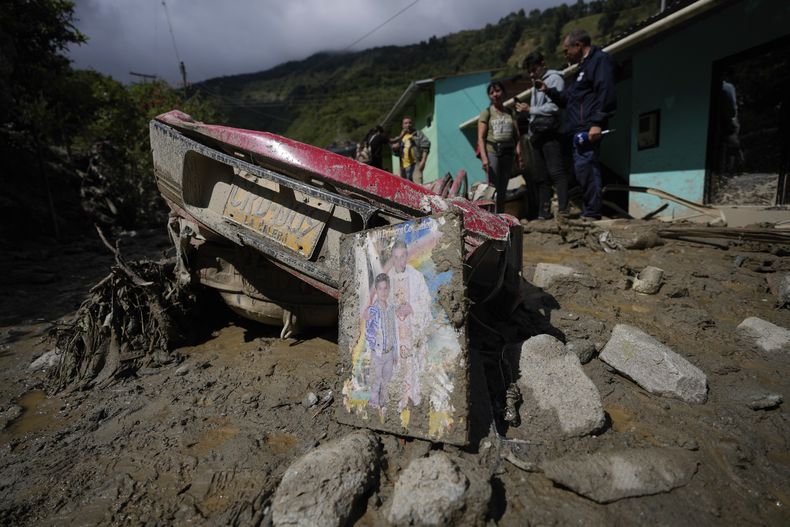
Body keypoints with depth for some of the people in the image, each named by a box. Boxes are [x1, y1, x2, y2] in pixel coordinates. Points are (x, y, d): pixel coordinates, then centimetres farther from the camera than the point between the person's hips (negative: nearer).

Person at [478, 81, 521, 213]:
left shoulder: (510, 113, 16)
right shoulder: (486, 113, 4)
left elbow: (516, 136, 13)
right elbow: (481, 138, -5)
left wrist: (519, 154, 3)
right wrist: (484, 157, -17)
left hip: (508, 152, 4)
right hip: (492, 151, -4)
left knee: (503, 189, 7)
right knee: (493, 188, -11)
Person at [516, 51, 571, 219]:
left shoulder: (554, 78, 1)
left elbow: (554, 107, -12)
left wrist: (530, 109, -7)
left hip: (550, 133, -8)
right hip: (537, 134, 8)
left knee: (556, 172, -14)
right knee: (540, 176, 4)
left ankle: (563, 210, -17)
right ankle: (544, 213, 6)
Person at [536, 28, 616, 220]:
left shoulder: (599, 59, -1)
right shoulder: (584, 67, 30)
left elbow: (606, 94, -15)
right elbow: (568, 100, 35)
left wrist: (597, 123, -23)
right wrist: (548, 90, 26)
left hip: (589, 129, -11)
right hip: (580, 130, 11)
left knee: (584, 168, -17)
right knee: (587, 170, 8)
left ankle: (591, 214, -16)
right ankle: (591, 213, 11)